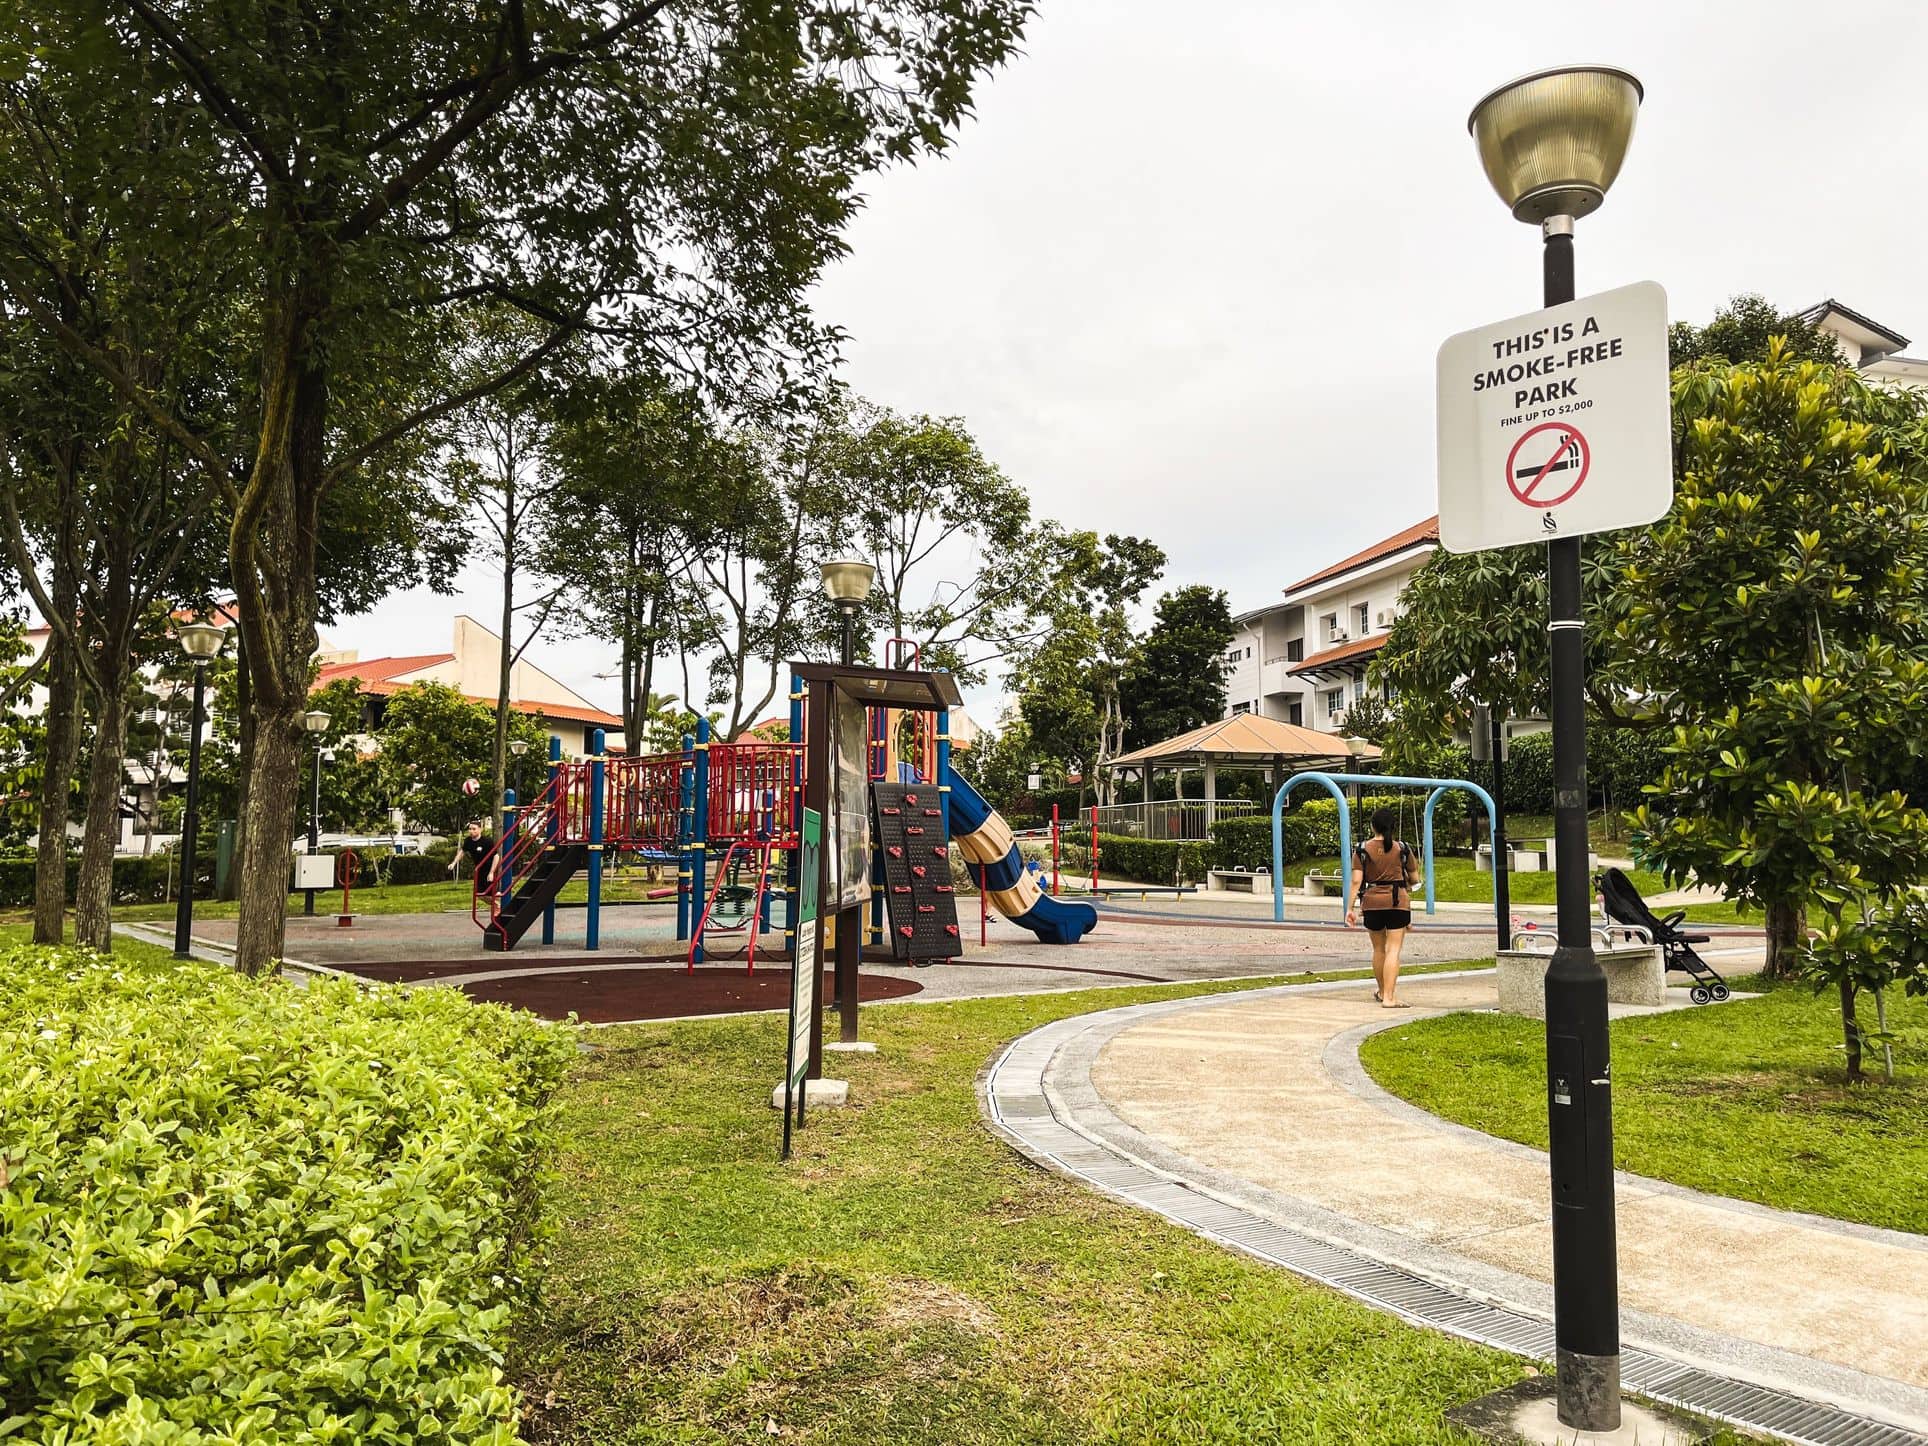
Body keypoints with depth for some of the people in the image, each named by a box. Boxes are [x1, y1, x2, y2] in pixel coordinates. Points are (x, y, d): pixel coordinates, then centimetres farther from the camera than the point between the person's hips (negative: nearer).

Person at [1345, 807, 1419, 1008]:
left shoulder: (1362, 849, 0)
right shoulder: (1402, 848, 2)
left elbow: (1356, 880, -6)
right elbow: (1415, 879, 8)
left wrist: (1350, 908, -4)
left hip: (1372, 902, 2)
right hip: (1397, 901, -1)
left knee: (1378, 949, 18)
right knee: (1393, 950, -5)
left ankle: (1382, 991, 35)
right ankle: (1389, 998, -13)